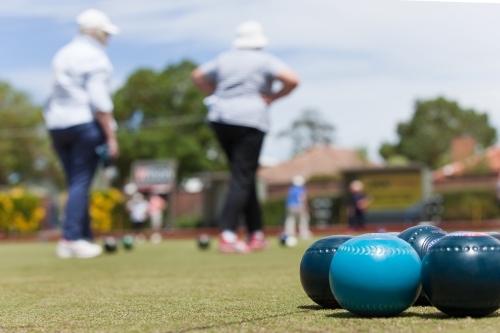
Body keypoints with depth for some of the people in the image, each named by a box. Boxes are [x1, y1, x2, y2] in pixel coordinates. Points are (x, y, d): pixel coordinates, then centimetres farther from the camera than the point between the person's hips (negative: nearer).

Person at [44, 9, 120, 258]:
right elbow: (99, 101, -14)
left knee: (76, 182, 11)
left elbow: (55, 94, 17)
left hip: (57, 125, 7)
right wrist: (111, 136, -13)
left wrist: (54, 133, 19)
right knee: (80, 183, -5)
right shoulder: (95, 58, -7)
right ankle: (71, 238, -9)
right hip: (84, 123, -7)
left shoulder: (62, 55, 17)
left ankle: (85, 237, 12)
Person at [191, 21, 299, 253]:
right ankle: (227, 236, -18)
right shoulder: (264, 60, -1)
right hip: (250, 120, -5)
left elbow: (197, 76, 25)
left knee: (244, 175, 14)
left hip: (220, 120, 6)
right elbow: (292, 80, -12)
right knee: (242, 179, -6)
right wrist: (273, 97, 0)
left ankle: (256, 234, 16)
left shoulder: (224, 59, 15)